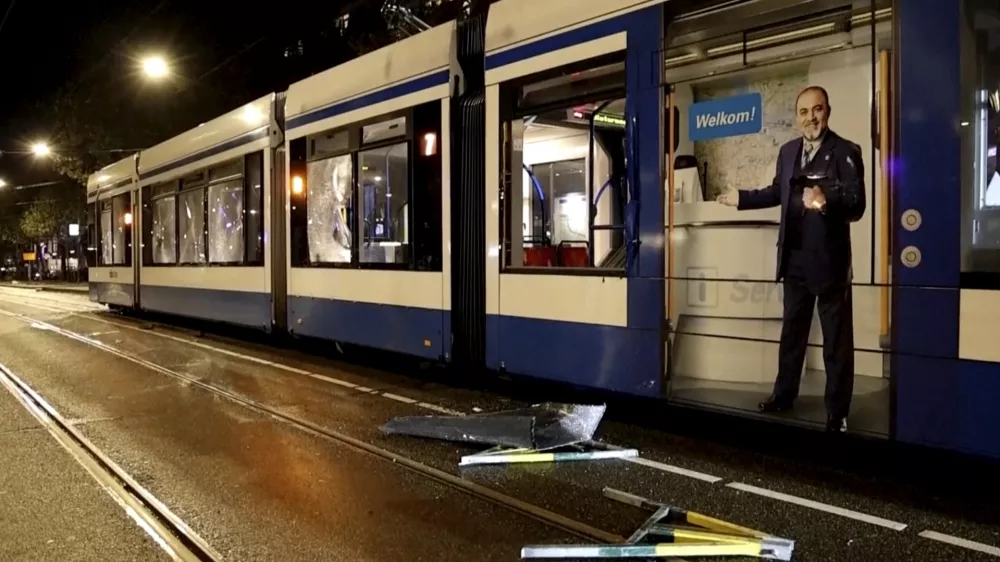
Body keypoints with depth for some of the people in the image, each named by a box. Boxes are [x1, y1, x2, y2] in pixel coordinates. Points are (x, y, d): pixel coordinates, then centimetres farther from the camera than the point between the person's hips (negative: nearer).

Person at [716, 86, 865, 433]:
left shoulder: (845, 151, -12)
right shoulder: (788, 151, 9)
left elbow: (856, 206, -22)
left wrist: (827, 200, -40)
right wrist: (741, 198, 28)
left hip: (829, 260, -7)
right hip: (794, 259, 7)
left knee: (836, 340, 4)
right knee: (791, 332, 20)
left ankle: (837, 413, 15)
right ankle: (783, 395, 36)